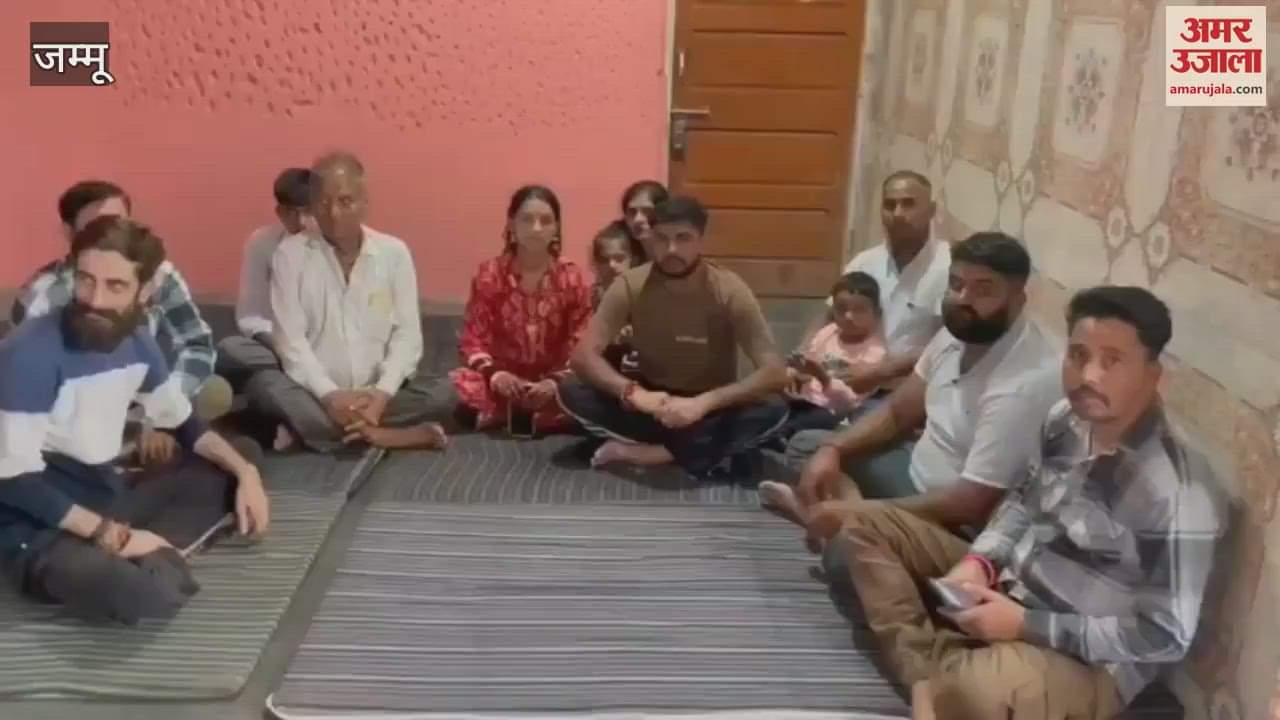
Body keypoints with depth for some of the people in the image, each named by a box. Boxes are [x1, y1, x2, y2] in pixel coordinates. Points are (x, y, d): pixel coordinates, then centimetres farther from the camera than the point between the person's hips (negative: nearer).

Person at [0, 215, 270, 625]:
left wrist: (245, 471, 0)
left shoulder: (137, 344, 1)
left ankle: (147, 558, -8)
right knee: (149, 596, -36)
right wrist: (112, 536, -23)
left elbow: (183, 421, 15)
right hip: (38, 527, -9)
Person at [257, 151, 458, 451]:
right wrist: (330, 395, -21)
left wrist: (382, 394, -18)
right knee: (263, 385, -29)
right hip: (317, 394, -2)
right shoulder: (290, 253, -1)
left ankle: (308, 428, -23)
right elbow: (290, 338, -7)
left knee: (442, 394, -24)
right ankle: (377, 433, -29)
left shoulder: (394, 252, 3)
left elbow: (406, 335, -2)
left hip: (375, 394, 2)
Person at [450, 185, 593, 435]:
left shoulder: (573, 279, -4)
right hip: (504, 381, -1)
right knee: (465, 382, -32)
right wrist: (494, 375, -26)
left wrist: (556, 383, -24)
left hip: (552, 383, 1)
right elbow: (473, 340, -6)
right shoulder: (489, 275, -4)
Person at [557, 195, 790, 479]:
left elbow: (775, 372, -25)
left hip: (709, 410, -1)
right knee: (571, 392, -23)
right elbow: (583, 356, -18)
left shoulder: (730, 291, -18)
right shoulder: (630, 285, -13)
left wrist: (703, 403, -38)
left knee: (773, 410, -32)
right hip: (651, 404, 2)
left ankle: (635, 451, -26)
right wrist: (634, 393, -37)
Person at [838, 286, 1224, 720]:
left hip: (1086, 660, -9)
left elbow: (1165, 637, -22)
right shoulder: (1067, 421, -4)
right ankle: (926, 678, -14)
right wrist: (978, 562, -7)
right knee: (869, 523, 4)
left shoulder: (1176, 493, -27)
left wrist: (1025, 625, -22)